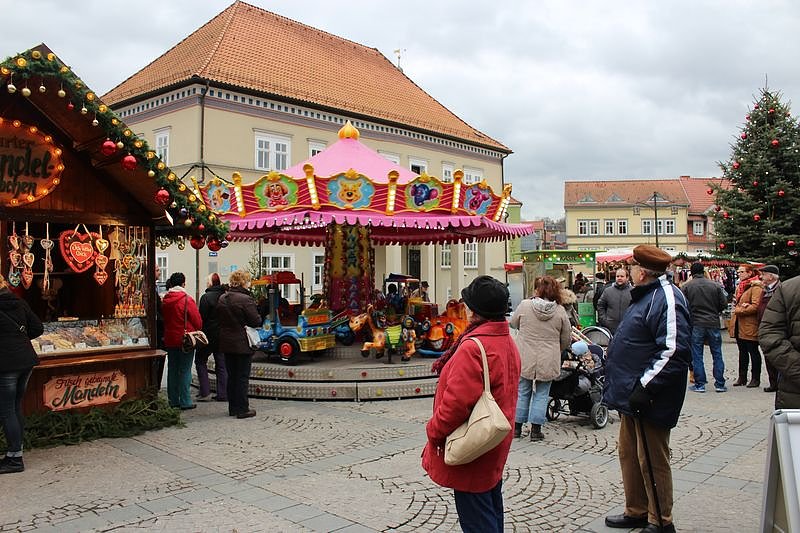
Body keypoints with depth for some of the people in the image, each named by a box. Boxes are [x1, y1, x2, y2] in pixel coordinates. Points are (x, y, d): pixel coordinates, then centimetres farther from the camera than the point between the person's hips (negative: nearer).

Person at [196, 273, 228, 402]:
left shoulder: (206, 297, -13)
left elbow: (201, 317, -14)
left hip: (209, 334, -5)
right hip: (223, 335, 6)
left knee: (200, 360, 9)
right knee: (221, 364, 10)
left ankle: (205, 392, 2)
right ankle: (223, 394, 10)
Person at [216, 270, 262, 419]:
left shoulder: (222, 299, 6)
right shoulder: (245, 299, -17)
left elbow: (219, 319, 13)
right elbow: (256, 321, -16)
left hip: (226, 343, 7)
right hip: (243, 344, -7)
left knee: (231, 376, 14)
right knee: (243, 377, 1)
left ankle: (232, 408, 21)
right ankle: (242, 409, 5)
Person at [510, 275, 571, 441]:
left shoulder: (524, 305, -8)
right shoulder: (560, 311, -5)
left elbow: (513, 323, 11)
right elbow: (566, 339, 5)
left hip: (524, 359, 0)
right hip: (548, 361, 0)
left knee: (522, 392, 13)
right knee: (541, 394, 10)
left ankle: (516, 427, 20)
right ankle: (536, 430, 13)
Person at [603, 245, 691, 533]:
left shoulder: (666, 298, -19)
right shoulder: (646, 295, 14)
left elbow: (674, 351, -27)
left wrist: (645, 387, -27)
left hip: (649, 400, -10)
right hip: (631, 394, 10)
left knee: (651, 461, 2)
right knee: (629, 454, 18)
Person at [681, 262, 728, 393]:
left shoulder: (686, 287, -4)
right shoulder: (715, 285, 0)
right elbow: (724, 304, 2)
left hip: (695, 324, -1)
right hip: (713, 323, 2)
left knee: (697, 355, 5)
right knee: (717, 354, 10)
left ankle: (699, 384, 6)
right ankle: (720, 384, 13)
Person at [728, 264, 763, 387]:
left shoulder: (755, 287, -11)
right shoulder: (740, 286, 16)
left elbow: (755, 306, -19)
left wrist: (739, 310, -13)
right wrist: (741, 307, -4)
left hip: (750, 325, -8)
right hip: (739, 325, 8)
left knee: (753, 351, 2)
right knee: (742, 351, 14)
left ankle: (756, 379, 10)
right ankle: (742, 377, 21)